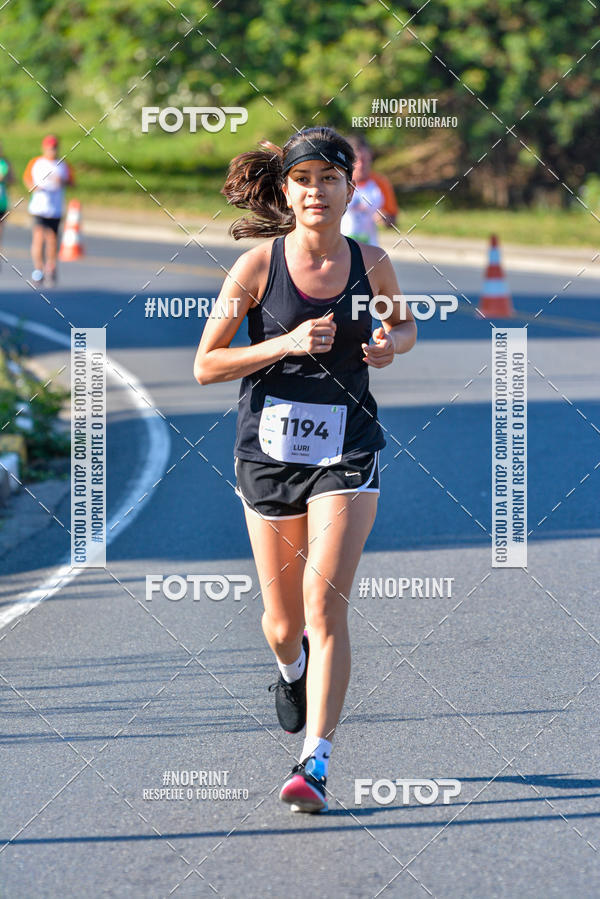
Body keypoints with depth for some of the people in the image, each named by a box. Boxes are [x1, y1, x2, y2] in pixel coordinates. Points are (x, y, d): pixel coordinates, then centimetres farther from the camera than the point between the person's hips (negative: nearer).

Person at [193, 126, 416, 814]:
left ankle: (315, 762, -16)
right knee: (283, 621, 11)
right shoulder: (258, 265, -7)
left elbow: (405, 324, 20)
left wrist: (390, 343, -4)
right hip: (270, 449, 0)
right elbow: (205, 366, -5)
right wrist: (288, 344, -18)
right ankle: (289, 670, 49)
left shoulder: (370, 262, -1)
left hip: (347, 452, 0)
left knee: (324, 600, -17)